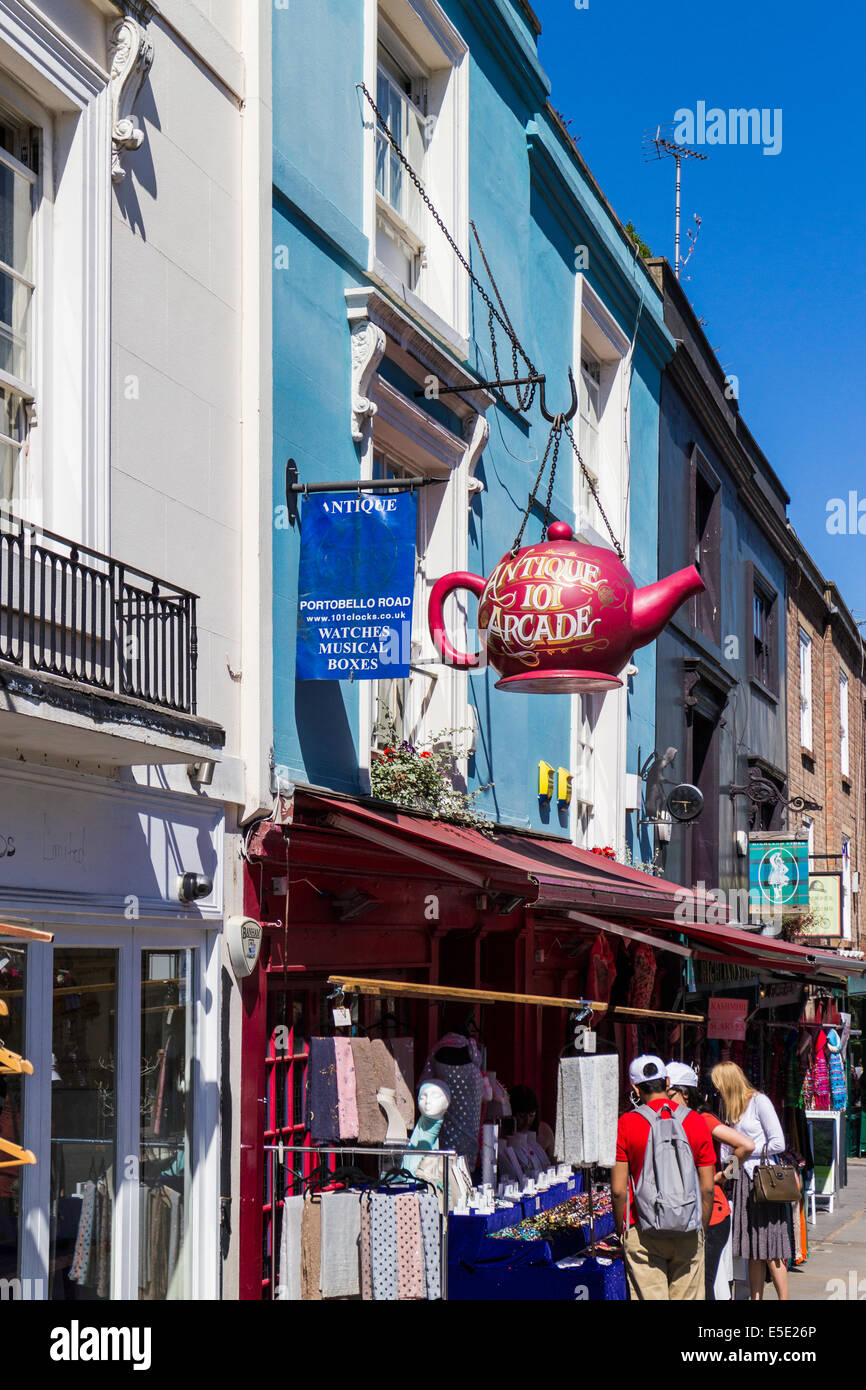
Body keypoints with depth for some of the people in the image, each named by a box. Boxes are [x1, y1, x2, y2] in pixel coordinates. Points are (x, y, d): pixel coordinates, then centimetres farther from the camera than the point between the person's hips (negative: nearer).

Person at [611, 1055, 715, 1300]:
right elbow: (707, 1188, 3)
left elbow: (619, 1190, -5)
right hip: (688, 1233, 2)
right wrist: (701, 1228, 15)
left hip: (643, 1233, -2)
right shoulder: (696, 1122, 2)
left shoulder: (626, 1124, -4)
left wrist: (621, 1230, 8)